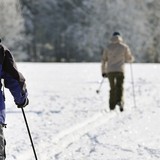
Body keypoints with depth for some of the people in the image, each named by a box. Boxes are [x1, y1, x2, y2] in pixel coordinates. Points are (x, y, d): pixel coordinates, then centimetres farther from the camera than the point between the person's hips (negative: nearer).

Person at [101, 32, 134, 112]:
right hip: (120, 70, -2)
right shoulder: (124, 46, 3)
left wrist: (103, 71, 14)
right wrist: (132, 58, 35)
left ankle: (112, 105, 14)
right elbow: (130, 59, 10)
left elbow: (104, 60, 7)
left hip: (110, 70, 2)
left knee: (112, 88, 14)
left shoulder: (108, 47, 7)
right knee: (119, 87, -4)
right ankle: (120, 101, -30)